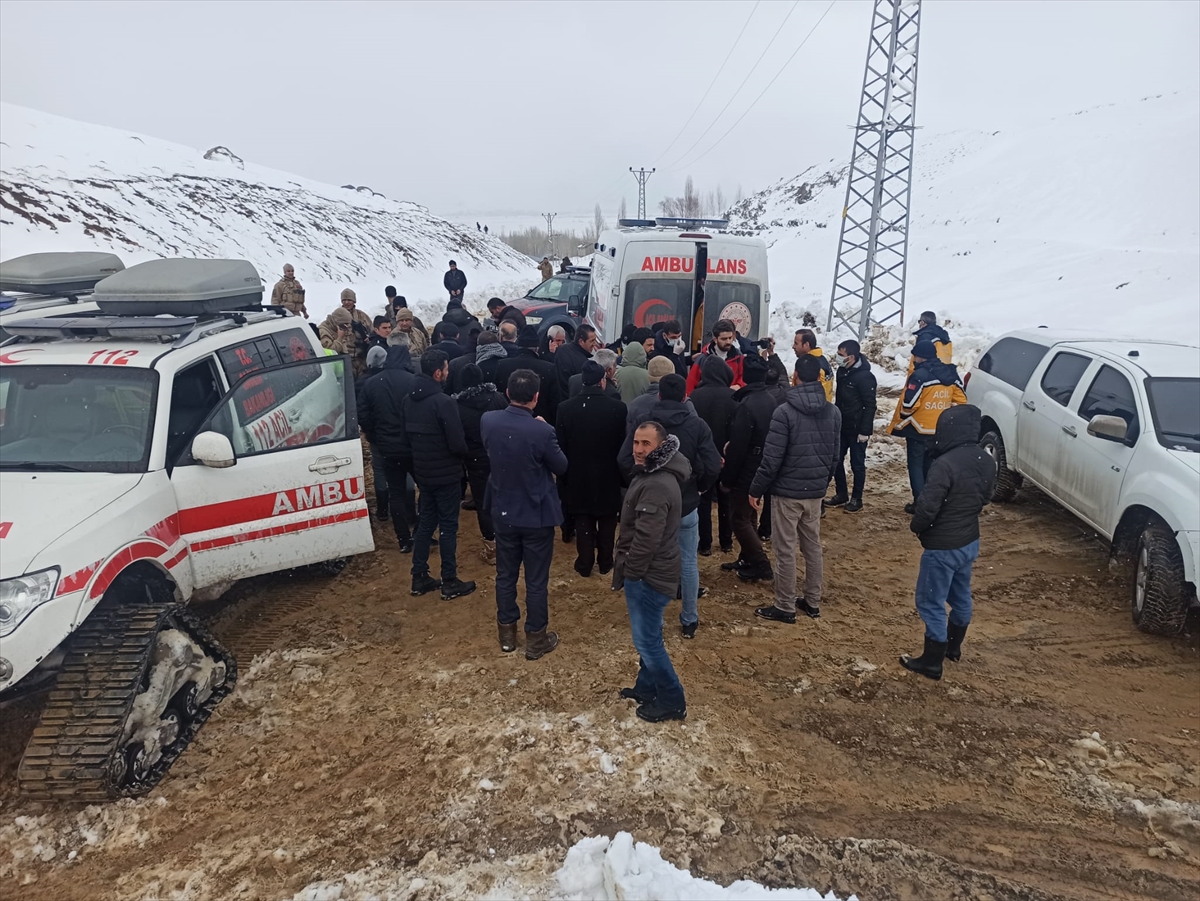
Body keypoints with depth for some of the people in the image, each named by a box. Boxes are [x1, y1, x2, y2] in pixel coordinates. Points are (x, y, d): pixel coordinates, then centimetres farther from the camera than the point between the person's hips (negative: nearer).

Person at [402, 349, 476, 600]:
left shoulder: (409, 399, 3)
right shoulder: (444, 402, -23)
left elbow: (407, 435, 10)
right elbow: (457, 443, -22)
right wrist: (464, 455, -1)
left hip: (423, 473, 7)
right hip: (446, 474, -7)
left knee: (425, 522, 17)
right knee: (448, 526, 3)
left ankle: (419, 577, 23)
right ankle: (450, 582, 11)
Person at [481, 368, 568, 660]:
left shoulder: (488, 421, -11)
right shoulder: (542, 431, -26)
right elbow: (561, 466, -9)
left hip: (503, 511, 5)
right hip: (537, 515, -4)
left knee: (505, 574, 20)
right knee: (536, 581, 11)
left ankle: (507, 633, 34)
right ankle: (535, 639, 24)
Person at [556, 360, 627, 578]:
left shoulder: (565, 407, -11)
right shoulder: (617, 407, -14)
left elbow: (560, 444, -5)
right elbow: (623, 443, -8)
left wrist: (565, 470, 8)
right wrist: (621, 469, 7)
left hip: (578, 474, 1)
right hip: (608, 473, -1)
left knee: (583, 520, 13)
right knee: (607, 521, 16)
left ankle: (585, 564, 19)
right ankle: (605, 562, 25)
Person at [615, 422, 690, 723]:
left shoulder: (657, 486, -27)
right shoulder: (651, 474, 8)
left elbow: (646, 539, -27)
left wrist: (624, 572, -16)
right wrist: (626, 568, 15)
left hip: (648, 575, -10)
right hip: (649, 572, 10)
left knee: (647, 640, 1)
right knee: (648, 636, 22)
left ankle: (672, 702, 16)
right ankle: (647, 687, 37)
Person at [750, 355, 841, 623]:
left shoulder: (785, 412, -17)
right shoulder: (833, 412, 2)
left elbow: (772, 458, -17)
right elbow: (834, 455, 10)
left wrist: (756, 489, -8)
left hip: (787, 491, -6)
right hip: (816, 491, 6)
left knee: (785, 550, 2)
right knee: (813, 546, 16)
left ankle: (785, 607, 10)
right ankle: (812, 602, 26)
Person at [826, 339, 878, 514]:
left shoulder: (865, 377, -20)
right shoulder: (842, 371, 6)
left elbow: (870, 406, -18)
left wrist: (865, 430, -19)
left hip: (857, 429, -8)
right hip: (841, 426, 8)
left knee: (857, 464, 4)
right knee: (836, 461, 13)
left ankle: (856, 499, 17)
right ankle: (841, 495, 26)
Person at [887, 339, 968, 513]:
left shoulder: (920, 375, -19)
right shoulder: (950, 374, 4)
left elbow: (908, 404, -22)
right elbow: (960, 400, 9)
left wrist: (899, 424, -6)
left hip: (918, 429, -7)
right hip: (940, 431, 7)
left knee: (916, 465, 5)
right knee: (931, 465, 18)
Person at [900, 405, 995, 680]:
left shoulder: (945, 464, -29)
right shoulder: (986, 461, -1)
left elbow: (927, 506, -27)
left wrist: (916, 527, -7)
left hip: (943, 547, -8)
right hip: (970, 541, 9)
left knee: (931, 603, 5)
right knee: (960, 596, 24)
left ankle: (932, 662, 16)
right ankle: (953, 647, 42)